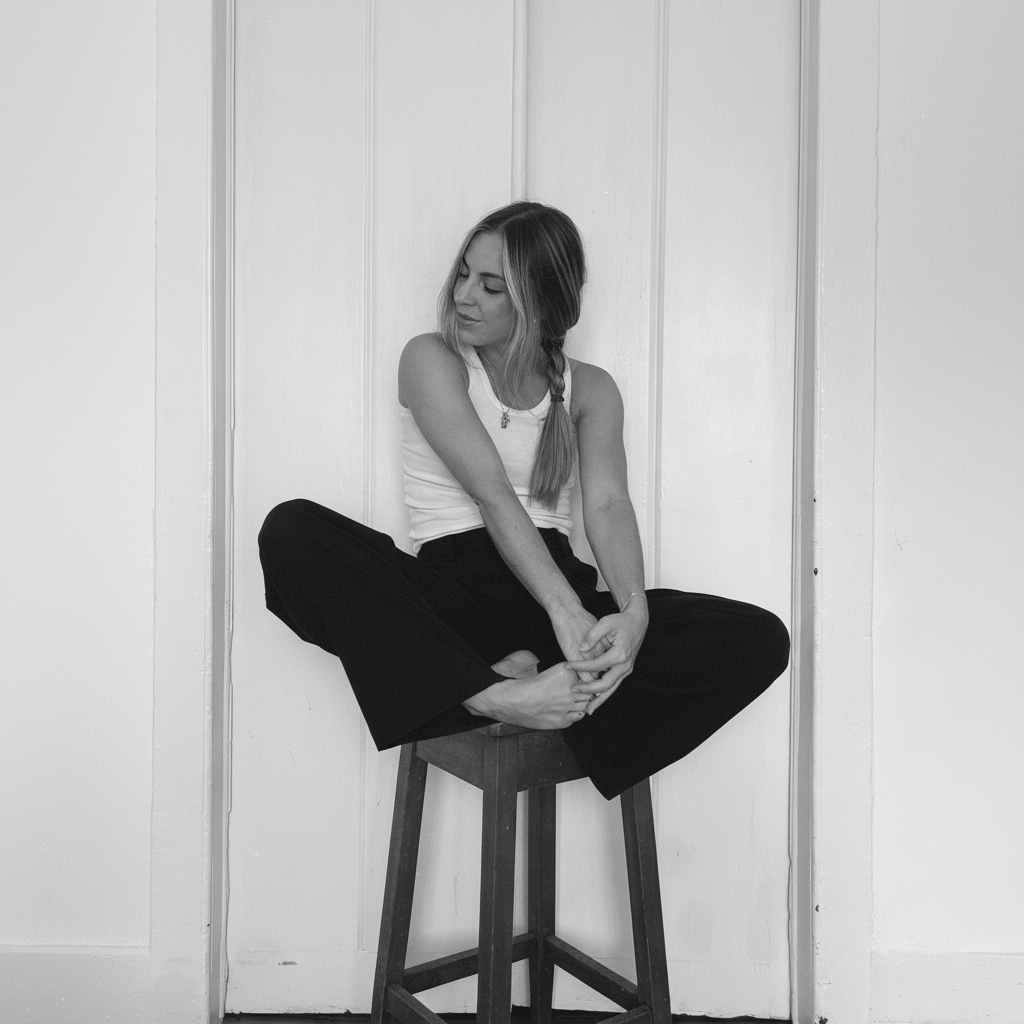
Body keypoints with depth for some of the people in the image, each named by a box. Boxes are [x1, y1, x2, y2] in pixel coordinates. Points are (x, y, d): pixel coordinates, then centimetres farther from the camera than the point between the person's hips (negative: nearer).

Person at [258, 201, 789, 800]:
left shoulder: (589, 389, 13)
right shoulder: (432, 360, 3)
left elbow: (608, 504, -4)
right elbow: (491, 496, -11)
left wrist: (634, 610, -25)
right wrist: (564, 609, -24)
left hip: (562, 592, 2)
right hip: (453, 588, -2)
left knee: (762, 640, -17)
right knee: (292, 530, -29)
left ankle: (537, 682, -27)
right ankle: (493, 695, -34)